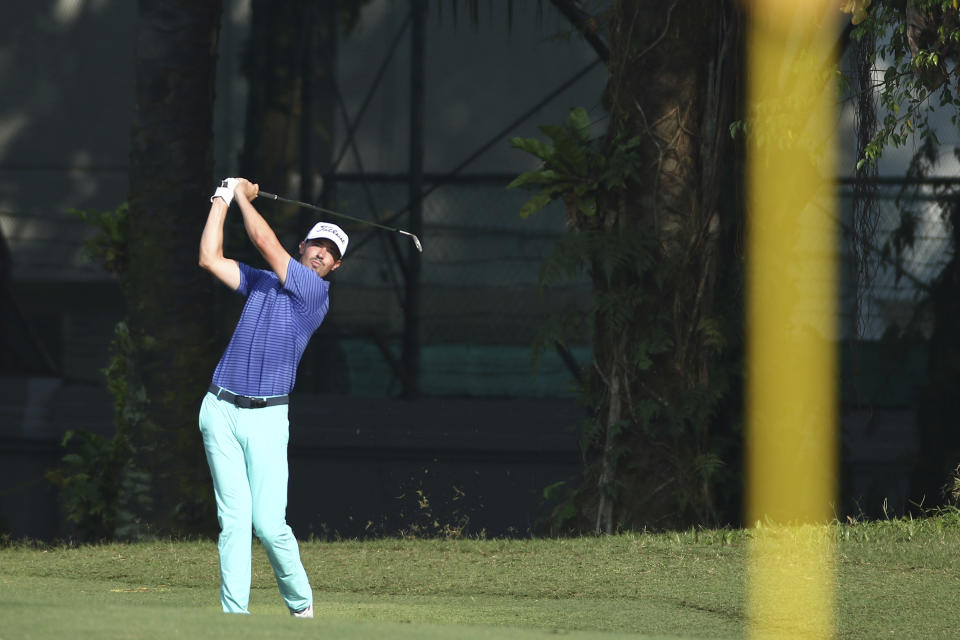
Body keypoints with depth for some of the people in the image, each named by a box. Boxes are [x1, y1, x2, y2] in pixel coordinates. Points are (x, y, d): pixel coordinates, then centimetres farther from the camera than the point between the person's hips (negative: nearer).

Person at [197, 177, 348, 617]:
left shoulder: (316, 290, -3)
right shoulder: (262, 282, 15)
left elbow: (265, 242, -6)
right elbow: (210, 259, 10)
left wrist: (244, 196, 6)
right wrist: (222, 200, 10)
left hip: (266, 419, -4)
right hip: (221, 411, 4)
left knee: (269, 523, -11)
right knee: (234, 520, -3)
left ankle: (301, 604, 11)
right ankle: (233, 615, -3)